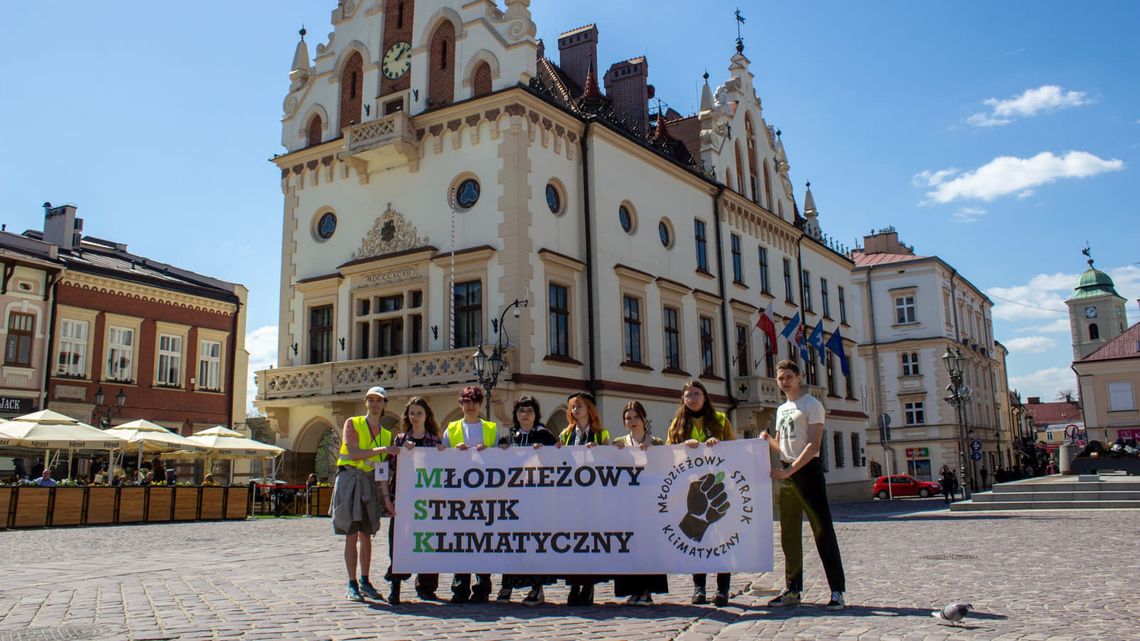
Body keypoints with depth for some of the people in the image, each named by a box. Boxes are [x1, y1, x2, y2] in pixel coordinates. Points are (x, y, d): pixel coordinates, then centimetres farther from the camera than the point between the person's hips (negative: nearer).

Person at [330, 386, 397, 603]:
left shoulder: (386, 434, 11)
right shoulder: (352, 424, 1)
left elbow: (382, 470, 5)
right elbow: (353, 453, -13)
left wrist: (386, 498, -4)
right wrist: (382, 450, -18)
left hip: (370, 484, 4)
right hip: (349, 479, -4)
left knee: (366, 535, 8)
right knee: (351, 535, -3)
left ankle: (365, 582, 18)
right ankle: (352, 584, 3)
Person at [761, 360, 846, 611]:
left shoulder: (811, 404, -4)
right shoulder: (781, 409, 19)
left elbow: (814, 445, -14)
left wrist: (789, 470, -20)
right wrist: (767, 440, 0)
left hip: (808, 470, -7)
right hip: (786, 473, 7)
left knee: (823, 529, -7)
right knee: (789, 533, 8)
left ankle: (837, 590, -3)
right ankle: (792, 589, 15)